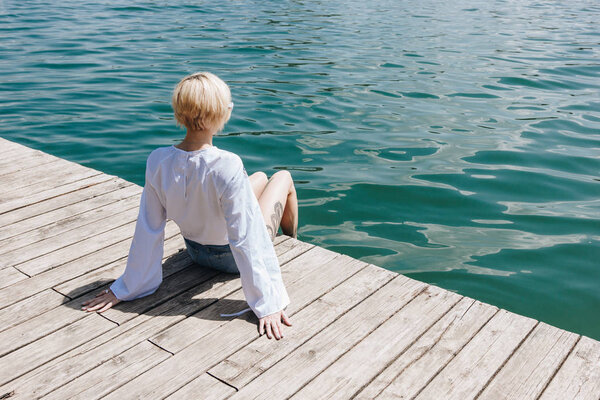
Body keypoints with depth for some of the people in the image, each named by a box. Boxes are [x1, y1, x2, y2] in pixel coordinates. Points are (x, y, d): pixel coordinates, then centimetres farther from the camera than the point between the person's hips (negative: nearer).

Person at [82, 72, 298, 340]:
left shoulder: (158, 161, -23)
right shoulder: (226, 166, -38)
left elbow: (148, 231, -16)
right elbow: (247, 239, -34)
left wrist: (127, 288, -4)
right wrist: (268, 303, -26)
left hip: (196, 251, 5)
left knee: (260, 177, 29)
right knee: (283, 177, 19)